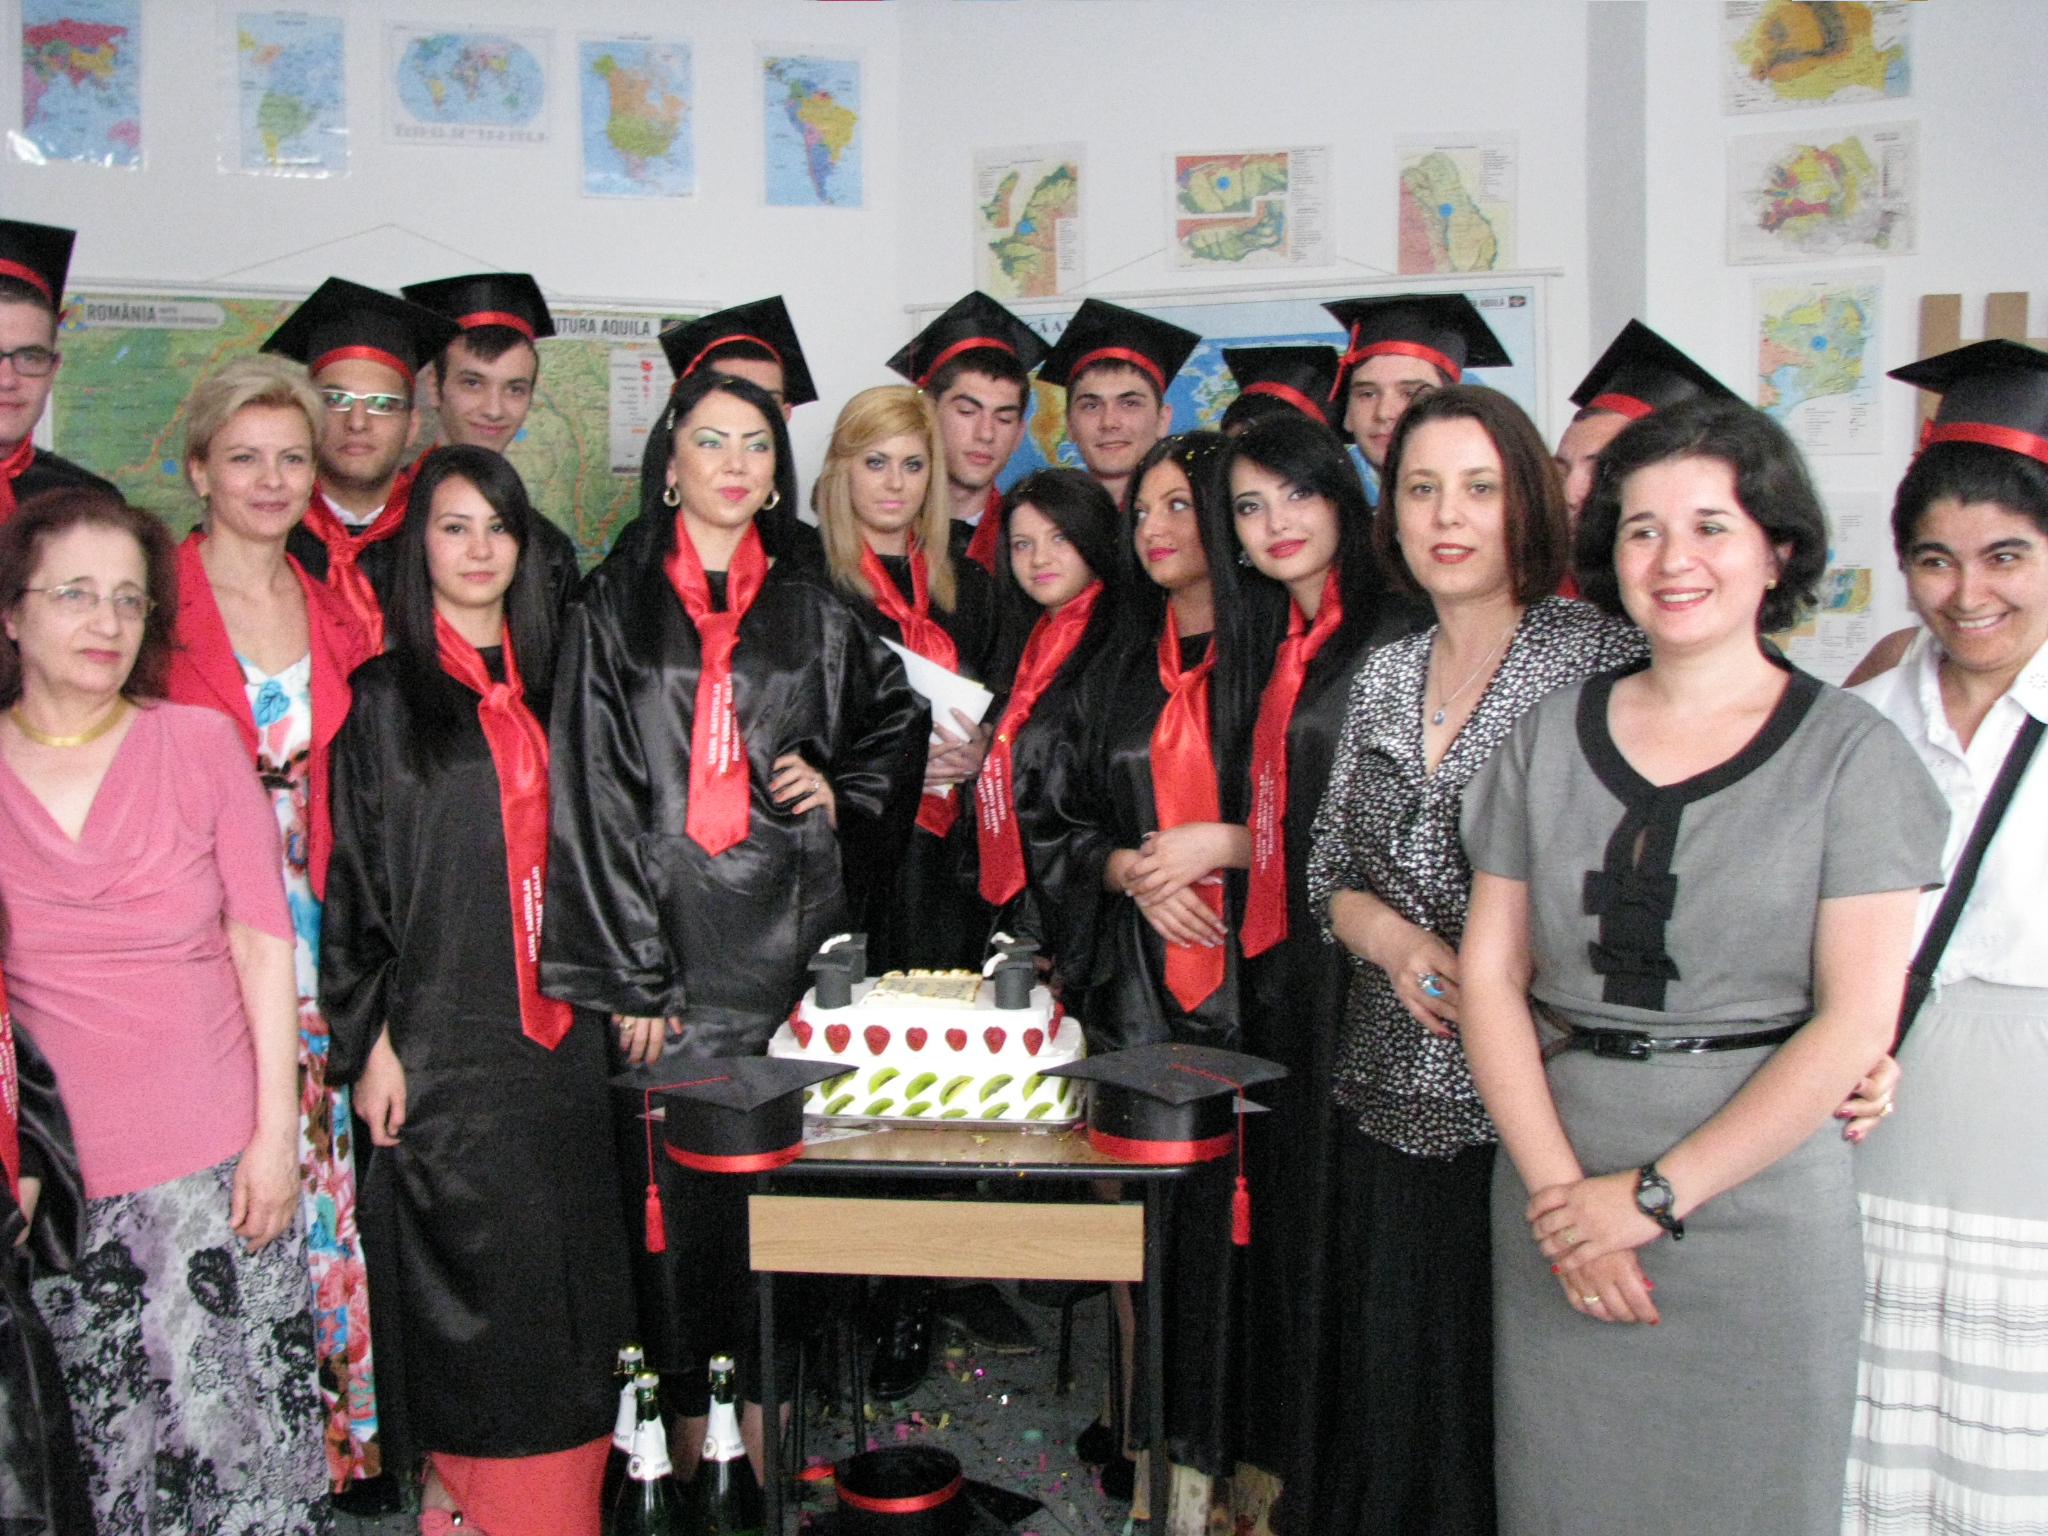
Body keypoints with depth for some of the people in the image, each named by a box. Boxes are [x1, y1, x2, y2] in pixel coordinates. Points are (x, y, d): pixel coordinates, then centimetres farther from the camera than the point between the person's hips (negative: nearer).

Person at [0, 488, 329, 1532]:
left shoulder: (200, 743, 2)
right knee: (103, 1440, 6)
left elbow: (263, 942, 1)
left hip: (217, 1163, -1)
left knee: (234, 1426, 1)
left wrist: (277, 1130, -4)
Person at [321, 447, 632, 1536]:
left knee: (564, 1260, 8)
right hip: (443, 1029, -4)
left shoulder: (543, 686, 12)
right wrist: (370, 1039, -10)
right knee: (471, 1257, -1)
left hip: (554, 1029, 5)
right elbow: (354, 881, -4)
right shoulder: (384, 698, -1)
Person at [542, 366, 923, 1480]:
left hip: (787, 937, 2)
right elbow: (594, 794, -2)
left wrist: (841, 795, 5)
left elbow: (898, 721, 25)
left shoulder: (813, 615, 11)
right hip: (668, 936, -2)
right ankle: (689, 1425, 16)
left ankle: (771, 1421, 19)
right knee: (672, 1175, 0)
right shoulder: (615, 607, 4)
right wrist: (624, 971, -8)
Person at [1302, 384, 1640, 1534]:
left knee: (1510, 1390, 3)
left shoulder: (1604, 657, -6)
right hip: (1392, 1100, 5)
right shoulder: (1382, 676, 10)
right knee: (1389, 1388, 13)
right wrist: (1390, 938, -5)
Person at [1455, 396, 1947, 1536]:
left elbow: (1857, 1022, -9)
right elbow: (1490, 974, 3)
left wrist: (1656, 1192, -13)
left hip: (1757, 1204, -2)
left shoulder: (1853, 750, -4)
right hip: (1556, 1198, 3)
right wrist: (1558, 1185, -9)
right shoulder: (1552, 735, 5)